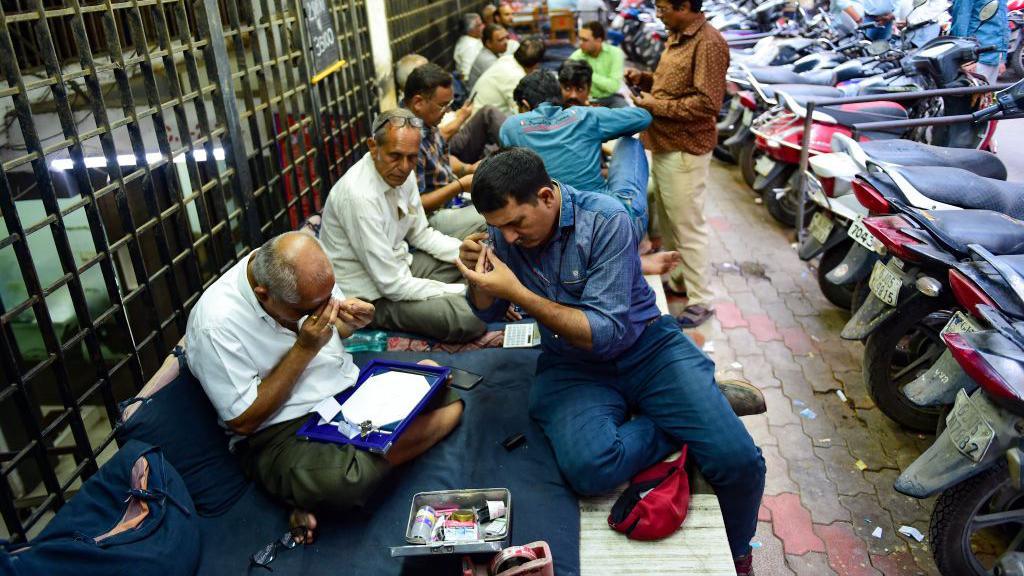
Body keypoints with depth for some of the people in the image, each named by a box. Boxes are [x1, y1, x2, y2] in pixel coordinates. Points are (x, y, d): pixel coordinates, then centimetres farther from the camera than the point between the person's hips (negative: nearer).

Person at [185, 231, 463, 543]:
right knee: (342, 481, -38)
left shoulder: (302, 269, -7)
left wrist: (349, 321, -13)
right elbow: (243, 421, -18)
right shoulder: (215, 325, -24)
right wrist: (304, 350, -25)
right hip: (280, 432, -7)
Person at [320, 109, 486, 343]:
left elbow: (421, 234, 10)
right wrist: (464, 292, -21)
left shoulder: (401, 174, -5)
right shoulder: (359, 196, -30)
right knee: (469, 317, -25)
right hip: (370, 294, -8)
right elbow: (393, 285, -27)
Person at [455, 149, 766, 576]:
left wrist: (517, 292, -28)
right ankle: (691, 417, -4)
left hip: (646, 345, -2)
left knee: (738, 460, -20)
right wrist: (477, 276, -12)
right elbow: (487, 312, 11)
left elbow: (605, 332, -23)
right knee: (589, 470, -31)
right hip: (572, 366, 3)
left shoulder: (606, 220, -18)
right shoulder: (506, 232, -4)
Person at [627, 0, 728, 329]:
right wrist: (645, 79, 6)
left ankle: (701, 301, 11)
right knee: (666, 221, 20)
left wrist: (655, 105, -18)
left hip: (684, 151, -10)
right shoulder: (676, 36, 11)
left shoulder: (708, 43, -19)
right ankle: (676, 279, 37)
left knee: (688, 227, -1)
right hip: (661, 145, 10)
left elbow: (707, 103, -24)